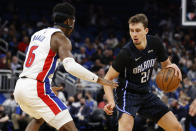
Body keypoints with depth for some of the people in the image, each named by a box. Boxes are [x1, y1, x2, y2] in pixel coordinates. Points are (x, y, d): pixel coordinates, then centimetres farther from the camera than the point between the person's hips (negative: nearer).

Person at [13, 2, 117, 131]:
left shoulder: (37, 34, 21)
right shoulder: (61, 38, -5)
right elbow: (71, 66, -21)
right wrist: (98, 79, -16)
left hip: (20, 86, 9)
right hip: (37, 89, -9)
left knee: (39, 118, 37)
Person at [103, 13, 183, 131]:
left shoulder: (155, 43, -6)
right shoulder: (126, 53, -22)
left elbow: (166, 65, 11)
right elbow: (108, 79, -15)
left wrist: (172, 67, -14)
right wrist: (111, 101, -31)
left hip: (146, 93, 6)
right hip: (128, 93, -6)